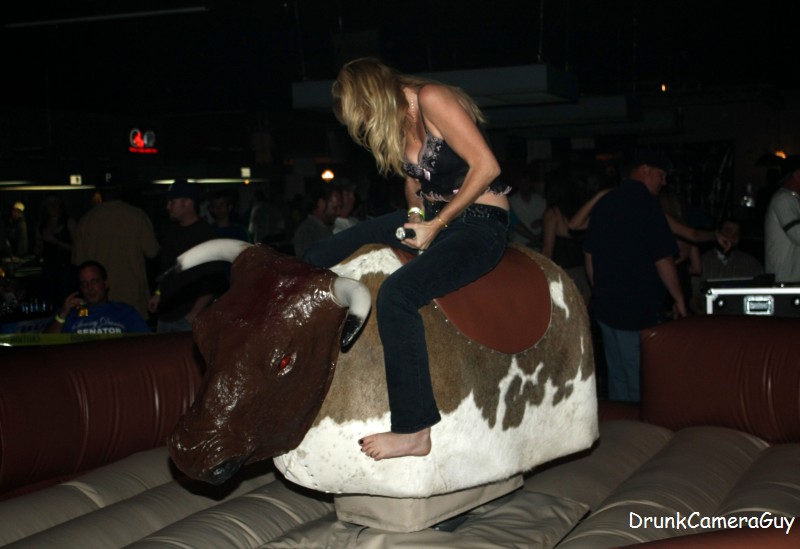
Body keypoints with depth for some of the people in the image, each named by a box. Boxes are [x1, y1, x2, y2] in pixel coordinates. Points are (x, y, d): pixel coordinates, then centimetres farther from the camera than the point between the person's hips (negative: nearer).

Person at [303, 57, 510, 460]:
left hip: (479, 225, -10)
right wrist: (416, 215, 4)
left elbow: (486, 166, -20)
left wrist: (436, 225, -16)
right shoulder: (397, 122, 10)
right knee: (321, 257, 3)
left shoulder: (431, 100, -16)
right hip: (431, 217, 10)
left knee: (396, 295, -33)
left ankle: (414, 431, -26)